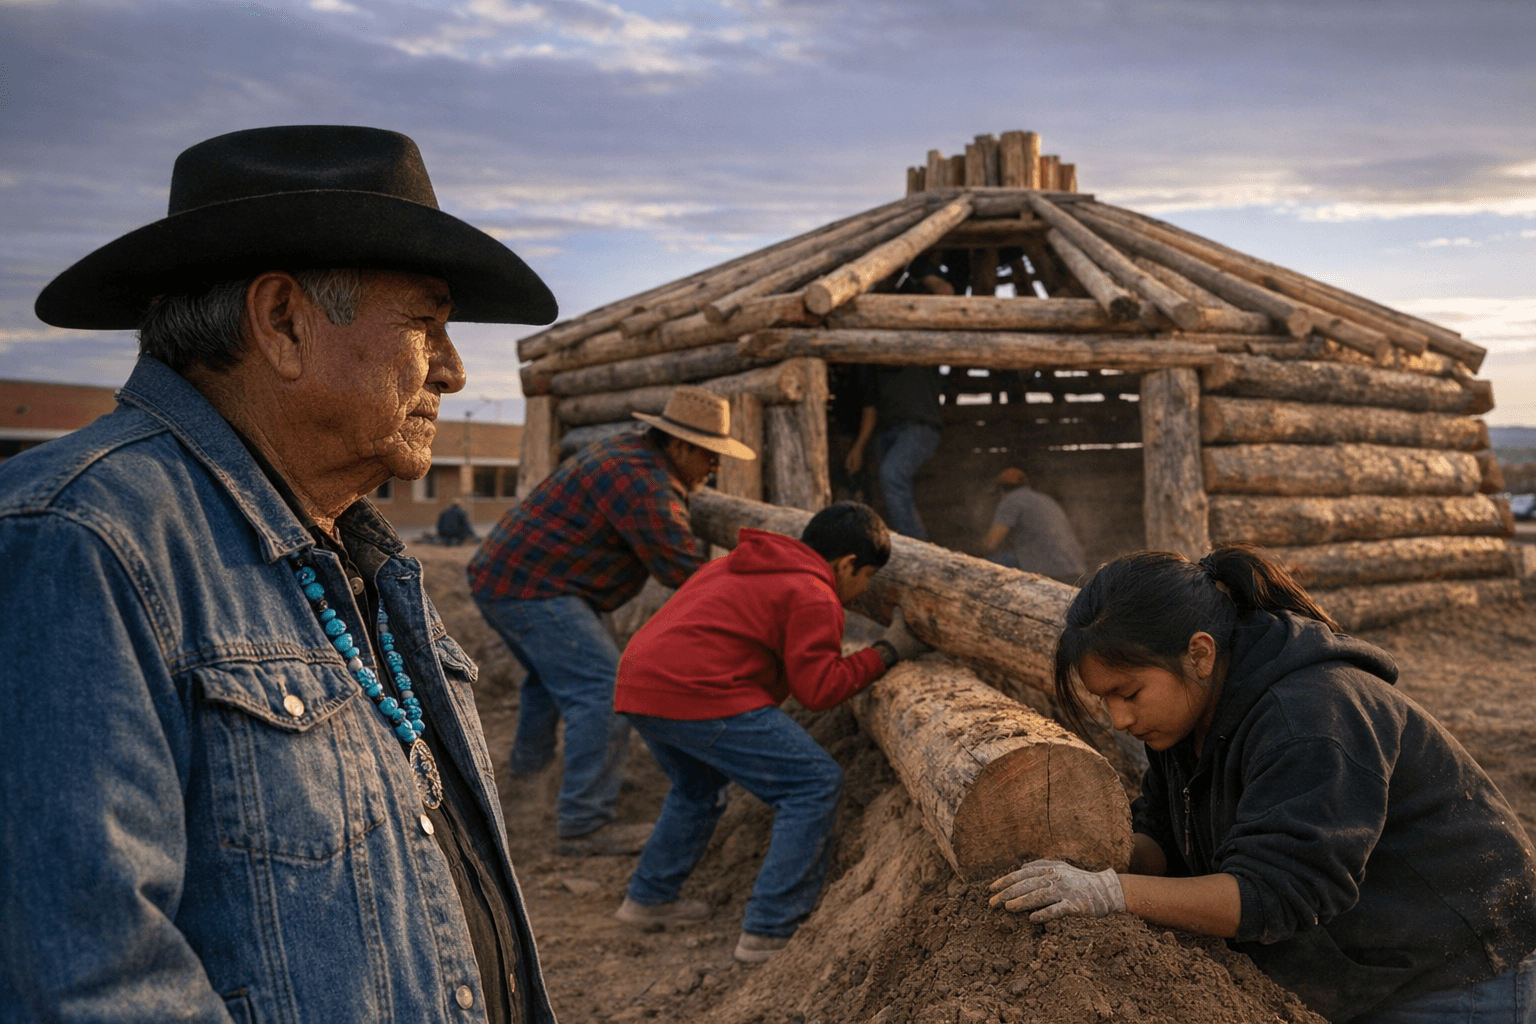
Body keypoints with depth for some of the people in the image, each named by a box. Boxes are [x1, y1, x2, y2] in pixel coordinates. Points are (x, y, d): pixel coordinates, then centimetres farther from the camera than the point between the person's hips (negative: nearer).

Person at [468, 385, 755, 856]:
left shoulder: (625, 449, 12)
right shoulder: (646, 487, -21)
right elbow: (685, 574, -22)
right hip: (531, 589, -11)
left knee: (551, 671, 33)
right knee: (605, 691, -15)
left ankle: (530, 759, 57)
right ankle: (584, 824, -15)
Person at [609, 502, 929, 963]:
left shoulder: (744, 565, 24)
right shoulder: (813, 595, -4)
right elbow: (819, 688, -8)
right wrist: (888, 651, 2)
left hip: (638, 683, 10)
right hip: (698, 696, -10)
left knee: (699, 786, 35)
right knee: (816, 783, -3)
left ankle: (649, 898, 42)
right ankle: (768, 933, -2)